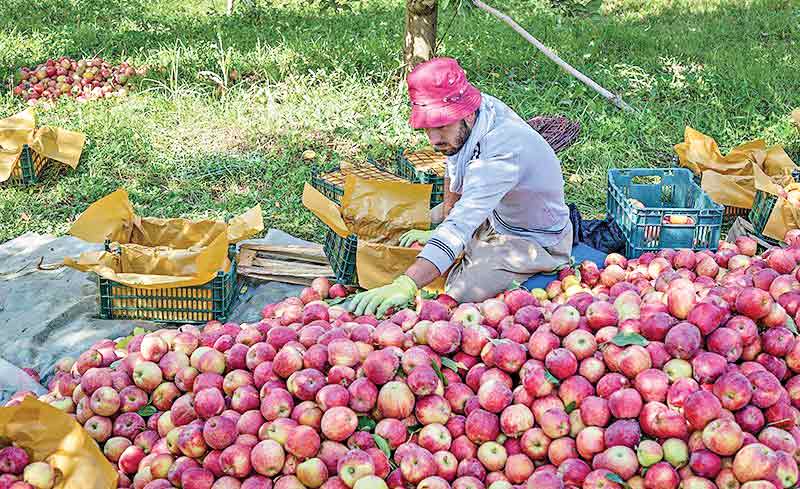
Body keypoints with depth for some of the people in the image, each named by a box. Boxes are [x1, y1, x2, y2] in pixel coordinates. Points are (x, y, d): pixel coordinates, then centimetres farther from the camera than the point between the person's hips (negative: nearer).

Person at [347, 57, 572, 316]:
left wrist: (405, 286, -59)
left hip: (535, 239, -8)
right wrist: (444, 221, 7)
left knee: (463, 293, -24)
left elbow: (460, 228, -51)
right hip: (495, 215, 8)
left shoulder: (502, 152, -43)